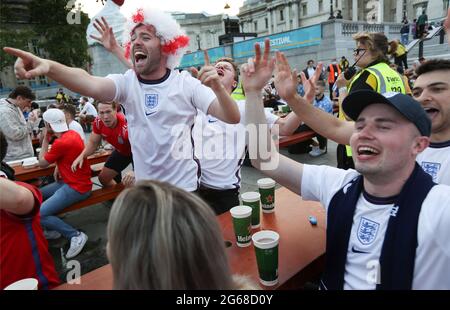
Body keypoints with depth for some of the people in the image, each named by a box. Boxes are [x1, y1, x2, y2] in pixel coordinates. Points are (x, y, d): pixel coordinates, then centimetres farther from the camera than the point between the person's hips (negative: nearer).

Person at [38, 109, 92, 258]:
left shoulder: (61, 142, -23)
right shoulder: (73, 134, 4)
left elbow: (42, 163, -6)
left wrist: (46, 139, 0)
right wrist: (58, 166, 0)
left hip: (77, 187, -10)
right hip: (71, 181, 10)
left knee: (38, 215, -14)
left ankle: (76, 236, -7)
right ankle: (53, 229, 26)